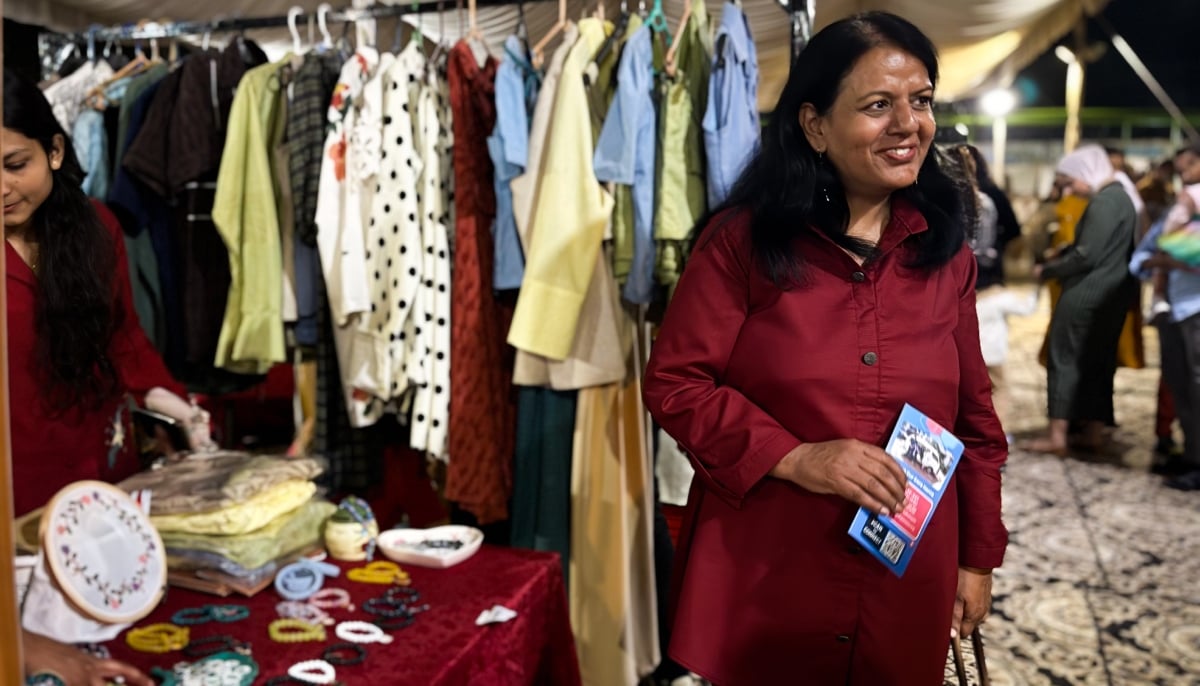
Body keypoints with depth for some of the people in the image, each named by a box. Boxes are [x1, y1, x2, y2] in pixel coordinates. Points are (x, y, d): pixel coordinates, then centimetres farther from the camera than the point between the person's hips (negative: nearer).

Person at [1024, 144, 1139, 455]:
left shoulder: (1103, 202, -16)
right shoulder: (1120, 197, 15)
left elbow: (1087, 256, -21)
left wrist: (1047, 270, -9)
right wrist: (1064, 252, 7)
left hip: (1087, 295, -10)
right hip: (1111, 293, 10)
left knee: (1064, 358, -3)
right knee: (1098, 361, 12)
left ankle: (1057, 435, -1)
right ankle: (1094, 432, 16)